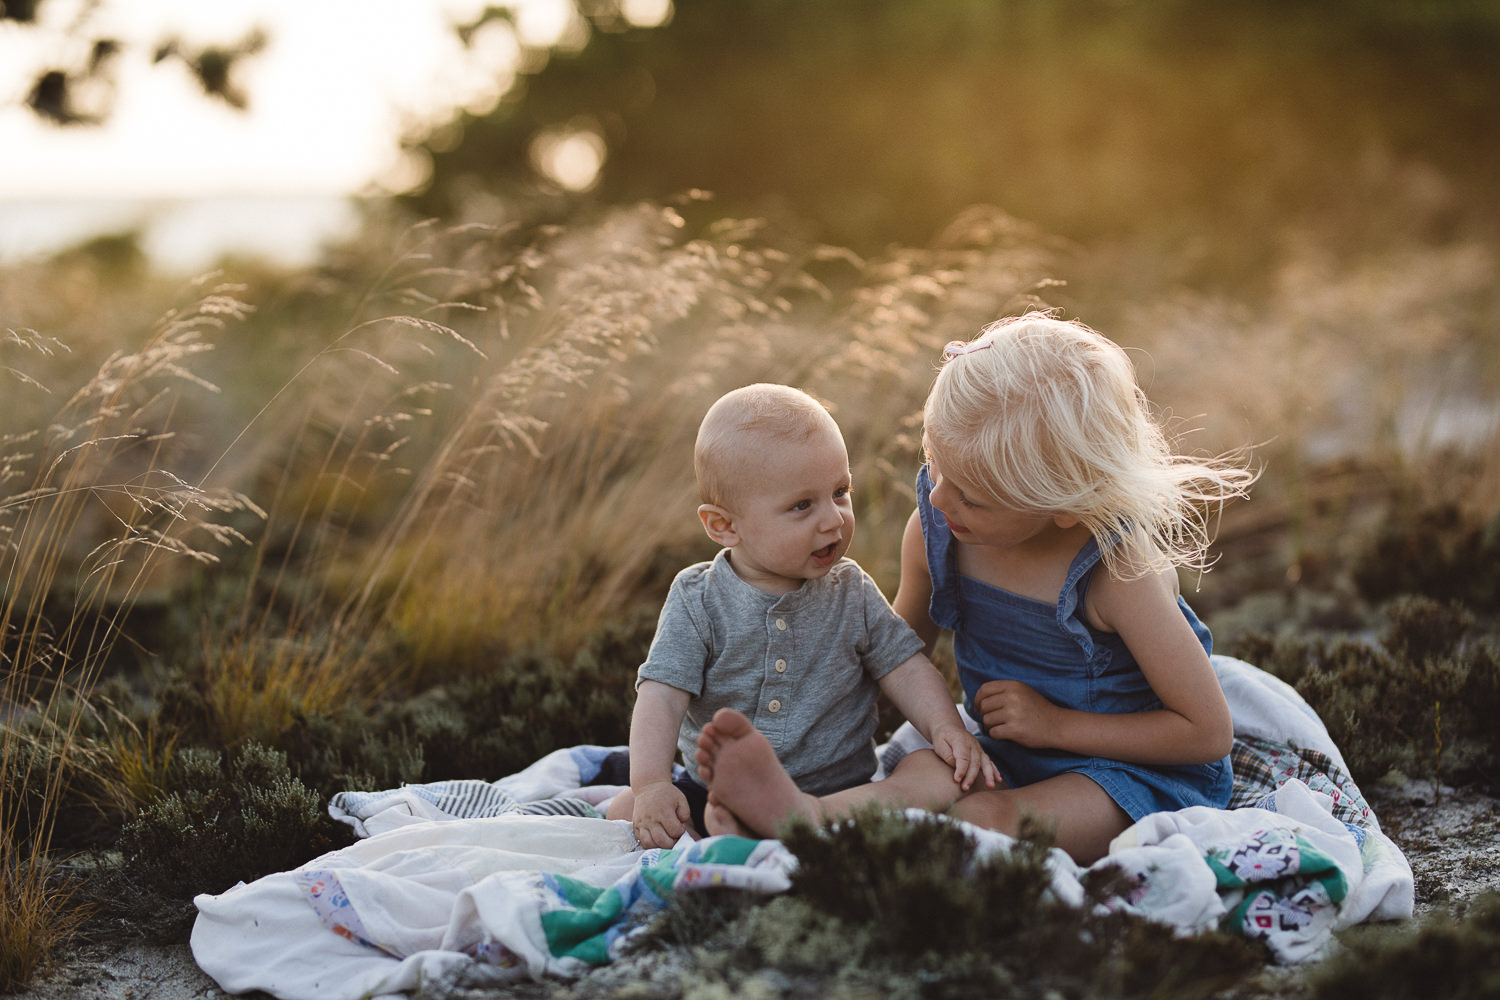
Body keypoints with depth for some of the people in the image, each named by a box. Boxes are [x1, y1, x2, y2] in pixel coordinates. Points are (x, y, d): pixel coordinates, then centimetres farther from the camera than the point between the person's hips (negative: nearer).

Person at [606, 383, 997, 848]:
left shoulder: (852, 595, 0)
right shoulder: (698, 602, -7)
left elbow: (906, 668, 3)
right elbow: (662, 695, -14)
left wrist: (947, 728, -17)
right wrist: (650, 785, -29)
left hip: (831, 796, 1)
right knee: (625, 816, -19)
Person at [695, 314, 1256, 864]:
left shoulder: (1121, 574, -24)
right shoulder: (933, 529, -7)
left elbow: (1210, 732, -15)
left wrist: (1058, 724, -16)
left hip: (1144, 775, -5)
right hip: (1006, 760, 6)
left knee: (990, 818, -35)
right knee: (920, 776, -30)